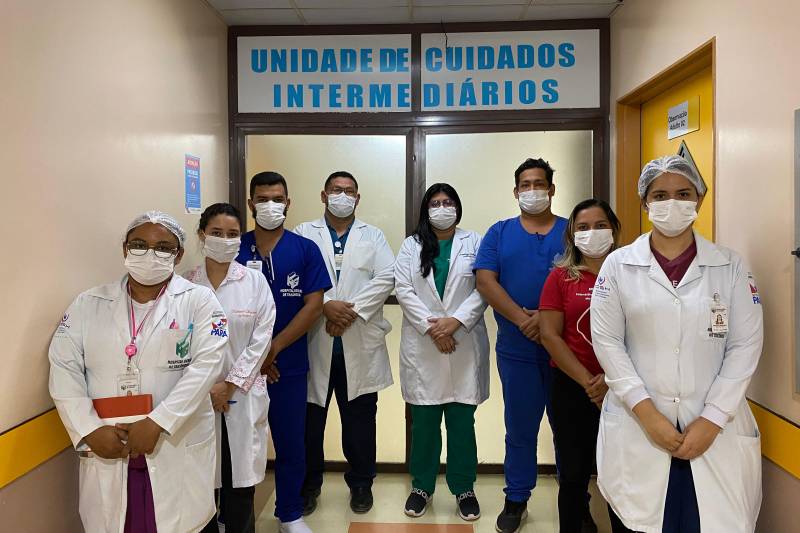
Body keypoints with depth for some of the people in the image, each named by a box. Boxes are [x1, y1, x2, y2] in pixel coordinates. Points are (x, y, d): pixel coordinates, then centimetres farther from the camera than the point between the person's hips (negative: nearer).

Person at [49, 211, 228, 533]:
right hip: (106, 449, 2)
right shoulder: (88, 304, 9)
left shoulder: (199, 300, -1)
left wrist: (157, 423, -17)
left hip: (178, 448, -2)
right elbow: (64, 368, 2)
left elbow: (206, 364, -11)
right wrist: (89, 430, -9)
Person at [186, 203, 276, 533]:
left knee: (241, 479, 6)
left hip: (243, 393, 0)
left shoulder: (255, 281, 0)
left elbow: (261, 337, -3)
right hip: (197, 393, 0)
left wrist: (230, 384, -7)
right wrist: (206, 387, -7)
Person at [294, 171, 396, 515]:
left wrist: (352, 311, -14)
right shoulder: (303, 234, 7)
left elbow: (386, 278, -4)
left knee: (359, 419, 10)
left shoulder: (373, 236, 11)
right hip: (313, 341, 0)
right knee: (310, 418, 10)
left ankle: (361, 483, 28)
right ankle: (309, 483, 30)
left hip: (359, 344, 1)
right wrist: (325, 305, -18)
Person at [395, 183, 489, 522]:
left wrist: (455, 321, -15)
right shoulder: (412, 245, 9)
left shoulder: (473, 243, 6)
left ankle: (464, 489, 22)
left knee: (462, 420, 6)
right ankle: (421, 486, 24)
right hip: (422, 345, 1)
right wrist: (430, 327, -11)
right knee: (423, 420, 8)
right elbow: (403, 289, -1)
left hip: (464, 344, 0)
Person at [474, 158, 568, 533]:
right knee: (520, 427, 11)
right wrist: (521, 318, -17)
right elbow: (485, 281, -5)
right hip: (516, 349, 1)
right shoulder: (499, 233, 6)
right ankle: (516, 500, 26)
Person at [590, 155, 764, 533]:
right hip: (638, 425, 0)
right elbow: (607, 341, -4)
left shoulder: (730, 267, 4)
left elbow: (745, 346, 0)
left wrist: (712, 420, -8)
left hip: (715, 428, 1)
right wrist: (647, 413, -10)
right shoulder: (618, 265, 1)